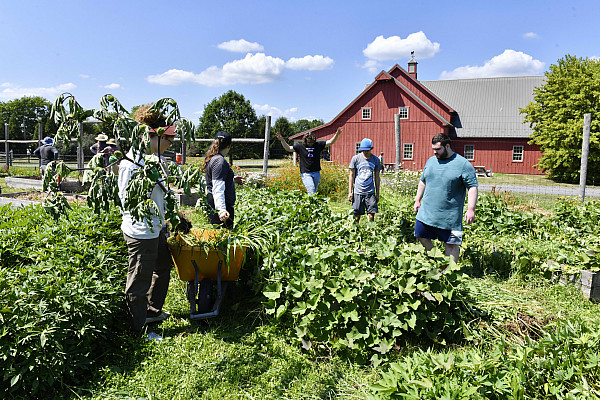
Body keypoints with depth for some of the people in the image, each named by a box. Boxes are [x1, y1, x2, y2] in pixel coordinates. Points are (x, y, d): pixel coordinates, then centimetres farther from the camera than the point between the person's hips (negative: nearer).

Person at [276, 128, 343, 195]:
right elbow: (288, 148, 9)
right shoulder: (300, 146, 4)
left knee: (314, 191, 8)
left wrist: (337, 134, -6)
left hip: (316, 173, 3)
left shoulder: (318, 145, 6)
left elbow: (330, 142, 7)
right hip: (306, 173, -2)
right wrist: (282, 140, 0)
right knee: (311, 192, -16)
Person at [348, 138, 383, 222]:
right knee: (356, 216, 0)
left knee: (371, 216, -3)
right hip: (358, 192, -1)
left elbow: (377, 177, 11)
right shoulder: (355, 158, 0)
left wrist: (377, 193, 11)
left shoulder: (375, 160, 5)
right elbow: (351, 176, 4)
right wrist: (350, 192, 0)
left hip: (370, 192, 1)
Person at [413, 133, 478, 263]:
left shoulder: (463, 164, -6)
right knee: (422, 238, 11)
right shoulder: (431, 161, 10)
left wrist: (471, 209, -16)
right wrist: (417, 200, 19)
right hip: (426, 212, 5)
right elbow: (423, 182, 21)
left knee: (451, 244, 3)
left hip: (450, 217, -5)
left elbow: (472, 187, -8)